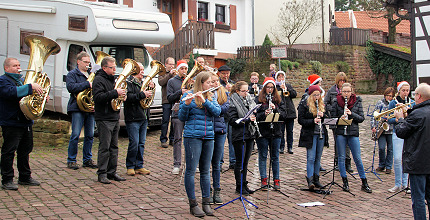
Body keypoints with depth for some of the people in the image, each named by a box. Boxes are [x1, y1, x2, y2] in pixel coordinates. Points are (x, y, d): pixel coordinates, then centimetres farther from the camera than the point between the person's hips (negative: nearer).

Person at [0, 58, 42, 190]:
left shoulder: (21, 80, 20)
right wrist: (31, 87, -30)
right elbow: (12, 92, -27)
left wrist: (41, 94, 8)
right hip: (11, 123, -8)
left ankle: (25, 177, 23)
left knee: (25, 150, 13)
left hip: (26, 122, 8)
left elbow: (28, 95, 29)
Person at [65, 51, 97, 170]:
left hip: (90, 109, 5)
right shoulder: (72, 74, 2)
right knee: (75, 135, -6)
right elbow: (71, 87, -16)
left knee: (90, 135, 7)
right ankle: (71, 160, 4)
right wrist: (87, 84, -20)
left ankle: (87, 159, 17)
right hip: (77, 108, -5)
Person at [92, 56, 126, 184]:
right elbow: (98, 97, -22)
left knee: (114, 146, 11)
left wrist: (121, 94, 9)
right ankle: (102, 174, 1)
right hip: (104, 119, -8)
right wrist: (115, 93, -26)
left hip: (115, 118, 9)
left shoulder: (112, 79, 18)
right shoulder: (98, 80, -9)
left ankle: (112, 172, 18)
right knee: (104, 147, -6)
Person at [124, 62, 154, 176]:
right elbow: (128, 97, -20)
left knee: (141, 143, 9)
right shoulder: (128, 82, -6)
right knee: (134, 143, -7)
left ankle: (139, 166, 17)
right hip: (133, 118, -7)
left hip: (144, 117, 7)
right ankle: (130, 166, 6)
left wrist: (151, 87, 5)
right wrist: (142, 94, -24)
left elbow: (150, 95, 23)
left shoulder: (143, 83, 18)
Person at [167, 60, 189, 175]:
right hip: (178, 113, -2)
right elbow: (169, 98, -2)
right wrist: (180, 92, -16)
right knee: (177, 139, -1)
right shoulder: (172, 81, 6)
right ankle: (176, 164, 4)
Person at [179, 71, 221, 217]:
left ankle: (206, 203, 16)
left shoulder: (210, 97, 13)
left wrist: (205, 101, -16)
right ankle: (193, 204, 6)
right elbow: (182, 118, -6)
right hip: (193, 136, -5)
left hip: (208, 137, 5)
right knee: (191, 170, -2)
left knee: (205, 171, 9)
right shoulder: (188, 96, -2)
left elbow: (217, 112, -3)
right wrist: (187, 104, -23)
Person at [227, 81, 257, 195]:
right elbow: (232, 120, -16)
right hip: (239, 135, -6)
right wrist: (246, 120, -24)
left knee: (246, 161, 13)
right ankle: (239, 186, 11)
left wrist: (254, 116, 1)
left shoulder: (249, 100, 11)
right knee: (240, 162, 1)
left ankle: (244, 184, 22)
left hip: (250, 134, 7)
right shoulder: (233, 103, -10)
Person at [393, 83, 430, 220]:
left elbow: (401, 132, -13)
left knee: (418, 198, 0)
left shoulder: (417, 114, -19)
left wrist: (400, 119, 4)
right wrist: (406, 115, 13)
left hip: (418, 162, -8)